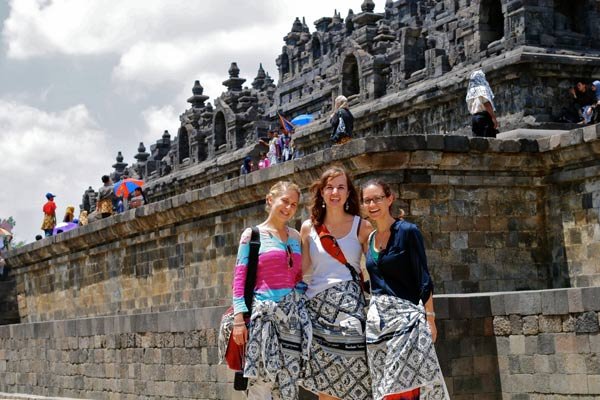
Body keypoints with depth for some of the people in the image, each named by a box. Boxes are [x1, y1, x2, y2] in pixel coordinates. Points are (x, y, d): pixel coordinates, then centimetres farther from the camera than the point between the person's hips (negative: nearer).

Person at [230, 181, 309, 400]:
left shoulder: (295, 236, 14)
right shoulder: (253, 235, 2)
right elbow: (239, 278, -3)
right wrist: (239, 318, -11)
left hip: (293, 313, 4)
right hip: (264, 312, -4)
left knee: (289, 379, 2)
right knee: (263, 380, -9)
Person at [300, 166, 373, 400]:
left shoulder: (361, 227, 4)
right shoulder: (309, 227, 9)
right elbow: (301, 269, 13)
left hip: (350, 305, -2)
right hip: (318, 305, 2)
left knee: (352, 377, -7)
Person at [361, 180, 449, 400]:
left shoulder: (408, 232, -8)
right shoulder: (371, 238, 12)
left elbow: (423, 279, -9)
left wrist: (429, 318, -13)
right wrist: (371, 313, 16)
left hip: (405, 316, -7)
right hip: (377, 319, 7)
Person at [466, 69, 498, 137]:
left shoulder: (471, 91, 20)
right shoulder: (482, 88, -2)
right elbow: (486, 103, -14)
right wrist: (494, 117, -16)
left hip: (474, 117, 8)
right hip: (484, 116, -8)